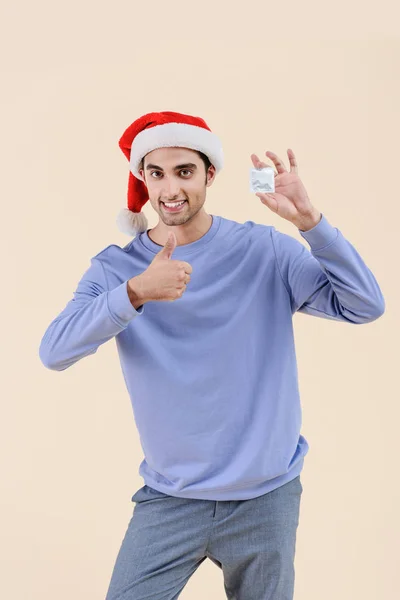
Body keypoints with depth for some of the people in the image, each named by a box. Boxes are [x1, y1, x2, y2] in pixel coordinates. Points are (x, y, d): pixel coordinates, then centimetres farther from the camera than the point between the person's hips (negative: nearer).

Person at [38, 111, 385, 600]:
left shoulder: (265, 251, -5)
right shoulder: (115, 268, -4)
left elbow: (365, 306, -13)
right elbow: (54, 352, -18)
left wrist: (308, 219, -25)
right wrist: (136, 292, -33)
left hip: (266, 497, 0)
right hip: (169, 499, 0)